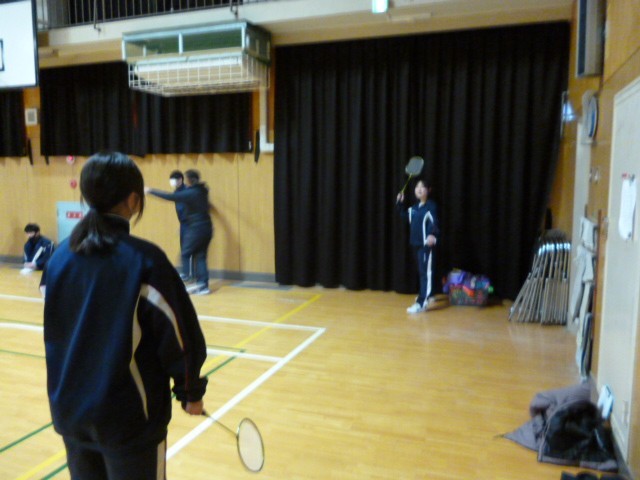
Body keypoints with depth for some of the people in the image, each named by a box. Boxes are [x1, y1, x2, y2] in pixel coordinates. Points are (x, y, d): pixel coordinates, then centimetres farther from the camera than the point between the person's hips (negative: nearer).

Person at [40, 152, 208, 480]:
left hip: (69, 408, 6)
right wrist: (191, 391, 0)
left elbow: (53, 333, 10)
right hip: (128, 416, -5)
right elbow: (179, 336, -16)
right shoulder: (144, 260, -19)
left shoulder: (59, 257, -1)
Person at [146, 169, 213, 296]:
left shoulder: (190, 193, -13)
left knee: (185, 254, 2)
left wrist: (151, 191, -5)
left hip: (196, 228, -8)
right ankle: (203, 285, 6)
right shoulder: (202, 190, 10)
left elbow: (170, 197, -12)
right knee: (200, 257, 8)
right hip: (206, 227, 8)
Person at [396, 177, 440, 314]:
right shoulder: (414, 207, 11)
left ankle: (421, 303, -12)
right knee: (421, 272, 19)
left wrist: (433, 235, -45)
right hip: (416, 244, 8)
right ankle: (428, 295, 36)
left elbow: (434, 223, -25)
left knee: (426, 273, -8)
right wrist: (400, 203, 19)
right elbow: (405, 215, 30)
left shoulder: (431, 206, -13)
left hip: (426, 245, -8)